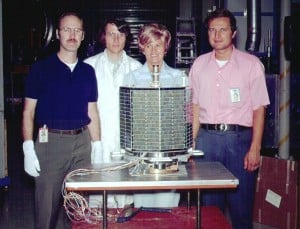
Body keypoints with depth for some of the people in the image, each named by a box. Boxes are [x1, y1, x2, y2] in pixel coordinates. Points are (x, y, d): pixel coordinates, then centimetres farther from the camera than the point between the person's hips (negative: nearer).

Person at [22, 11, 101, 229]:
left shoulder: (88, 71, 10)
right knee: (47, 206, 0)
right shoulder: (41, 68, 0)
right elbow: (28, 111, -1)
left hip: (82, 142, 3)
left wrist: (98, 148, 8)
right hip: (50, 141, -3)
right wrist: (28, 148, -10)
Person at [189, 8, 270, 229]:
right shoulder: (200, 64, 9)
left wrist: (255, 148, -10)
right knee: (208, 204, 10)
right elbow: (196, 105, 13)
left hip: (239, 138, -3)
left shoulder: (251, 64, -2)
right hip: (207, 137, 3)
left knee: (241, 204, 3)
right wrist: (192, 142, 7)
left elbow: (259, 109, -3)